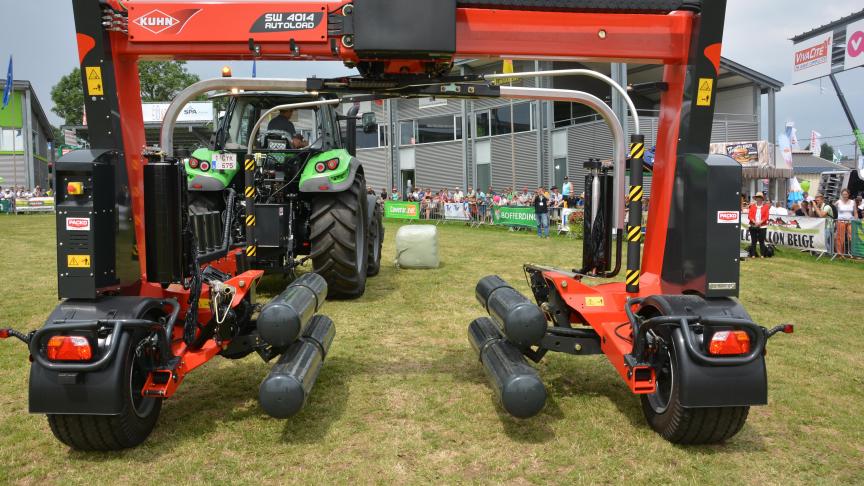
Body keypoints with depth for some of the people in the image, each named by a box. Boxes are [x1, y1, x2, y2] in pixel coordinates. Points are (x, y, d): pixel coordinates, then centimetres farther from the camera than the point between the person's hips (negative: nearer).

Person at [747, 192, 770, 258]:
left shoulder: (766, 206, 6)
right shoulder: (752, 206, 8)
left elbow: (766, 217, -1)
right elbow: (749, 215, 1)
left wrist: (760, 222, -15)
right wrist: (754, 221, -15)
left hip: (762, 226, -1)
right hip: (753, 226, 1)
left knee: (762, 241, 1)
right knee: (753, 241, 2)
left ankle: (762, 255, 6)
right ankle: (753, 254, 6)